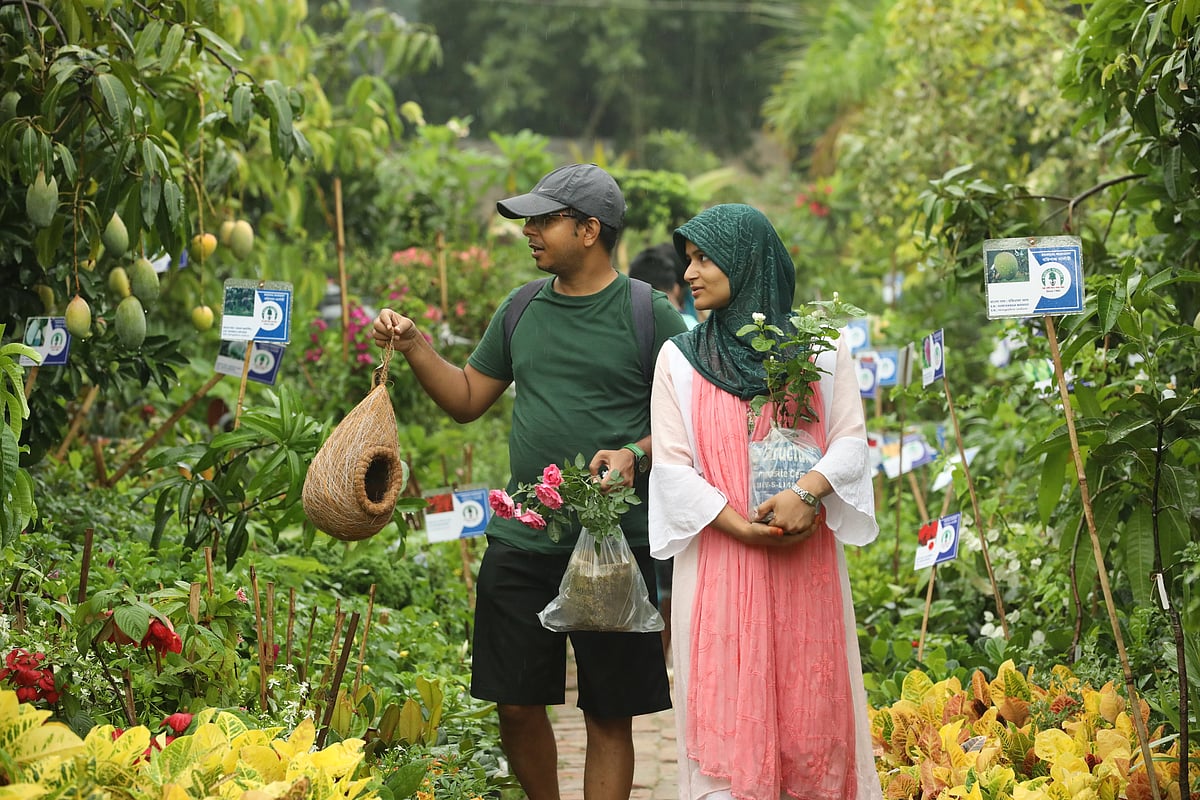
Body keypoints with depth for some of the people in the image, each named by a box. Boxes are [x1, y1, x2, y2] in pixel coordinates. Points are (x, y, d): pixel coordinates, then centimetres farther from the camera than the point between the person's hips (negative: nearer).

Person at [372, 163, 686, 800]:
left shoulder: (650, 315, -3)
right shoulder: (521, 311, 11)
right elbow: (467, 399, 19)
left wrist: (636, 456, -19)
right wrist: (413, 346, 6)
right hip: (521, 540, 4)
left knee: (609, 717, 2)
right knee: (516, 704, 7)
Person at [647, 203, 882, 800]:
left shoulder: (819, 349, 8)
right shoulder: (679, 358, 8)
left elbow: (850, 441, 3)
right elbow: (671, 464, 1)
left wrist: (806, 492, -17)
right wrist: (738, 524, -13)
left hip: (807, 558, 1)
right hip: (720, 559, 0)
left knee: (810, 702, 2)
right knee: (728, 710, -4)